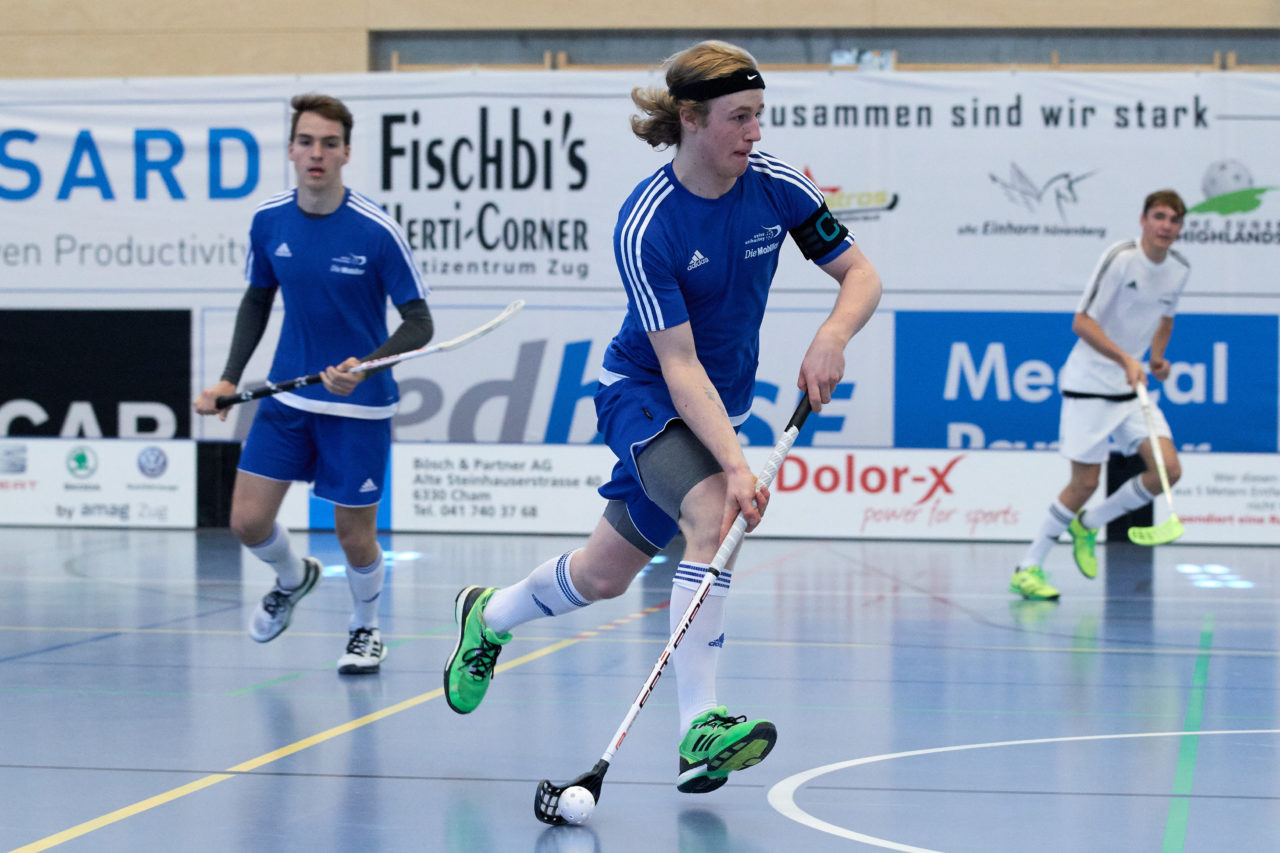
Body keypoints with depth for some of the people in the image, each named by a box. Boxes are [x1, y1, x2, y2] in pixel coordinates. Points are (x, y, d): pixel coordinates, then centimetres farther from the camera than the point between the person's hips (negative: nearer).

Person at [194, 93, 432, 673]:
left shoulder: (376, 231, -17)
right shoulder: (269, 221, -4)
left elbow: (419, 322, -12)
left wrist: (367, 364, -29)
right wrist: (229, 379, 3)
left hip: (359, 403, -4)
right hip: (287, 394, 4)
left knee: (354, 534, 3)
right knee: (248, 521, -1)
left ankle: (365, 629, 33)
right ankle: (293, 579, 34)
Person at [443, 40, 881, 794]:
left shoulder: (776, 185, -13)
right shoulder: (646, 226, -26)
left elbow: (861, 275, -5)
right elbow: (679, 365, -28)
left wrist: (832, 337, -27)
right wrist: (734, 464, -38)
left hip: (720, 404, 5)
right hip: (645, 394, -5)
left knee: (606, 575, 13)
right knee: (712, 514, -32)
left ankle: (489, 617, 43)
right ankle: (699, 727, -33)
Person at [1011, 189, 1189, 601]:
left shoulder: (1179, 270, 4)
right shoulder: (1121, 258, -17)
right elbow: (1082, 322, -19)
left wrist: (1157, 356, 6)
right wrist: (1124, 358, -30)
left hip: (1133, 388, 6)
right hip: (1089, 385, -6)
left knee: (1167, 470, -8)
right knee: (1085, 482, -6)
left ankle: (1087, 525, 15)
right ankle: (1027, 569, 9)